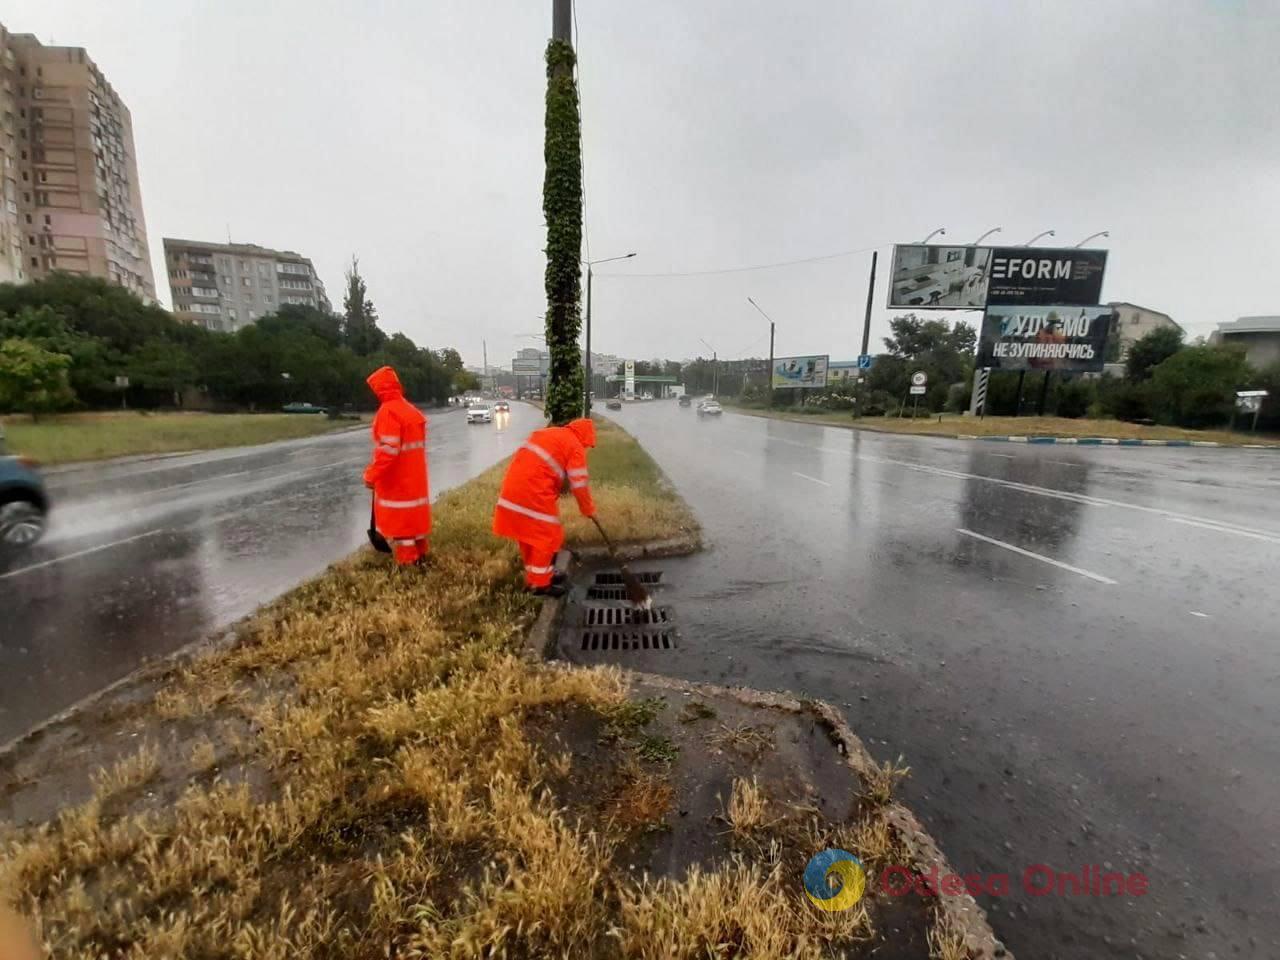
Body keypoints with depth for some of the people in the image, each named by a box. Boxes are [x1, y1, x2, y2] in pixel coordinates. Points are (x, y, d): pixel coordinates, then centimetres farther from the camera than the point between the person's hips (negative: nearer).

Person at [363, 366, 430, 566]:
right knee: (413, 513, 17)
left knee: (397, 520, 0)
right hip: (413, 476, 9)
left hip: (395, 480, -9)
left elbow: (388, 449, -25)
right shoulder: (411, 410, 10)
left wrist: (371, 475, -19)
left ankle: (408, 564, 4)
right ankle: (420, 557, 27)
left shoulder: (388, 411, -18)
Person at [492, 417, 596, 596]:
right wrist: (589, 509, 10)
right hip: (533, 492, -9)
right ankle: (540, 583, 12)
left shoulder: (548, 433, 23)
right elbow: (579, 484, -4)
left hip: (514, 486, 9)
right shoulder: (575, 446, -2)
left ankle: (534, 576, 33)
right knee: (547, 536, 4)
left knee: (529, 535, 19)